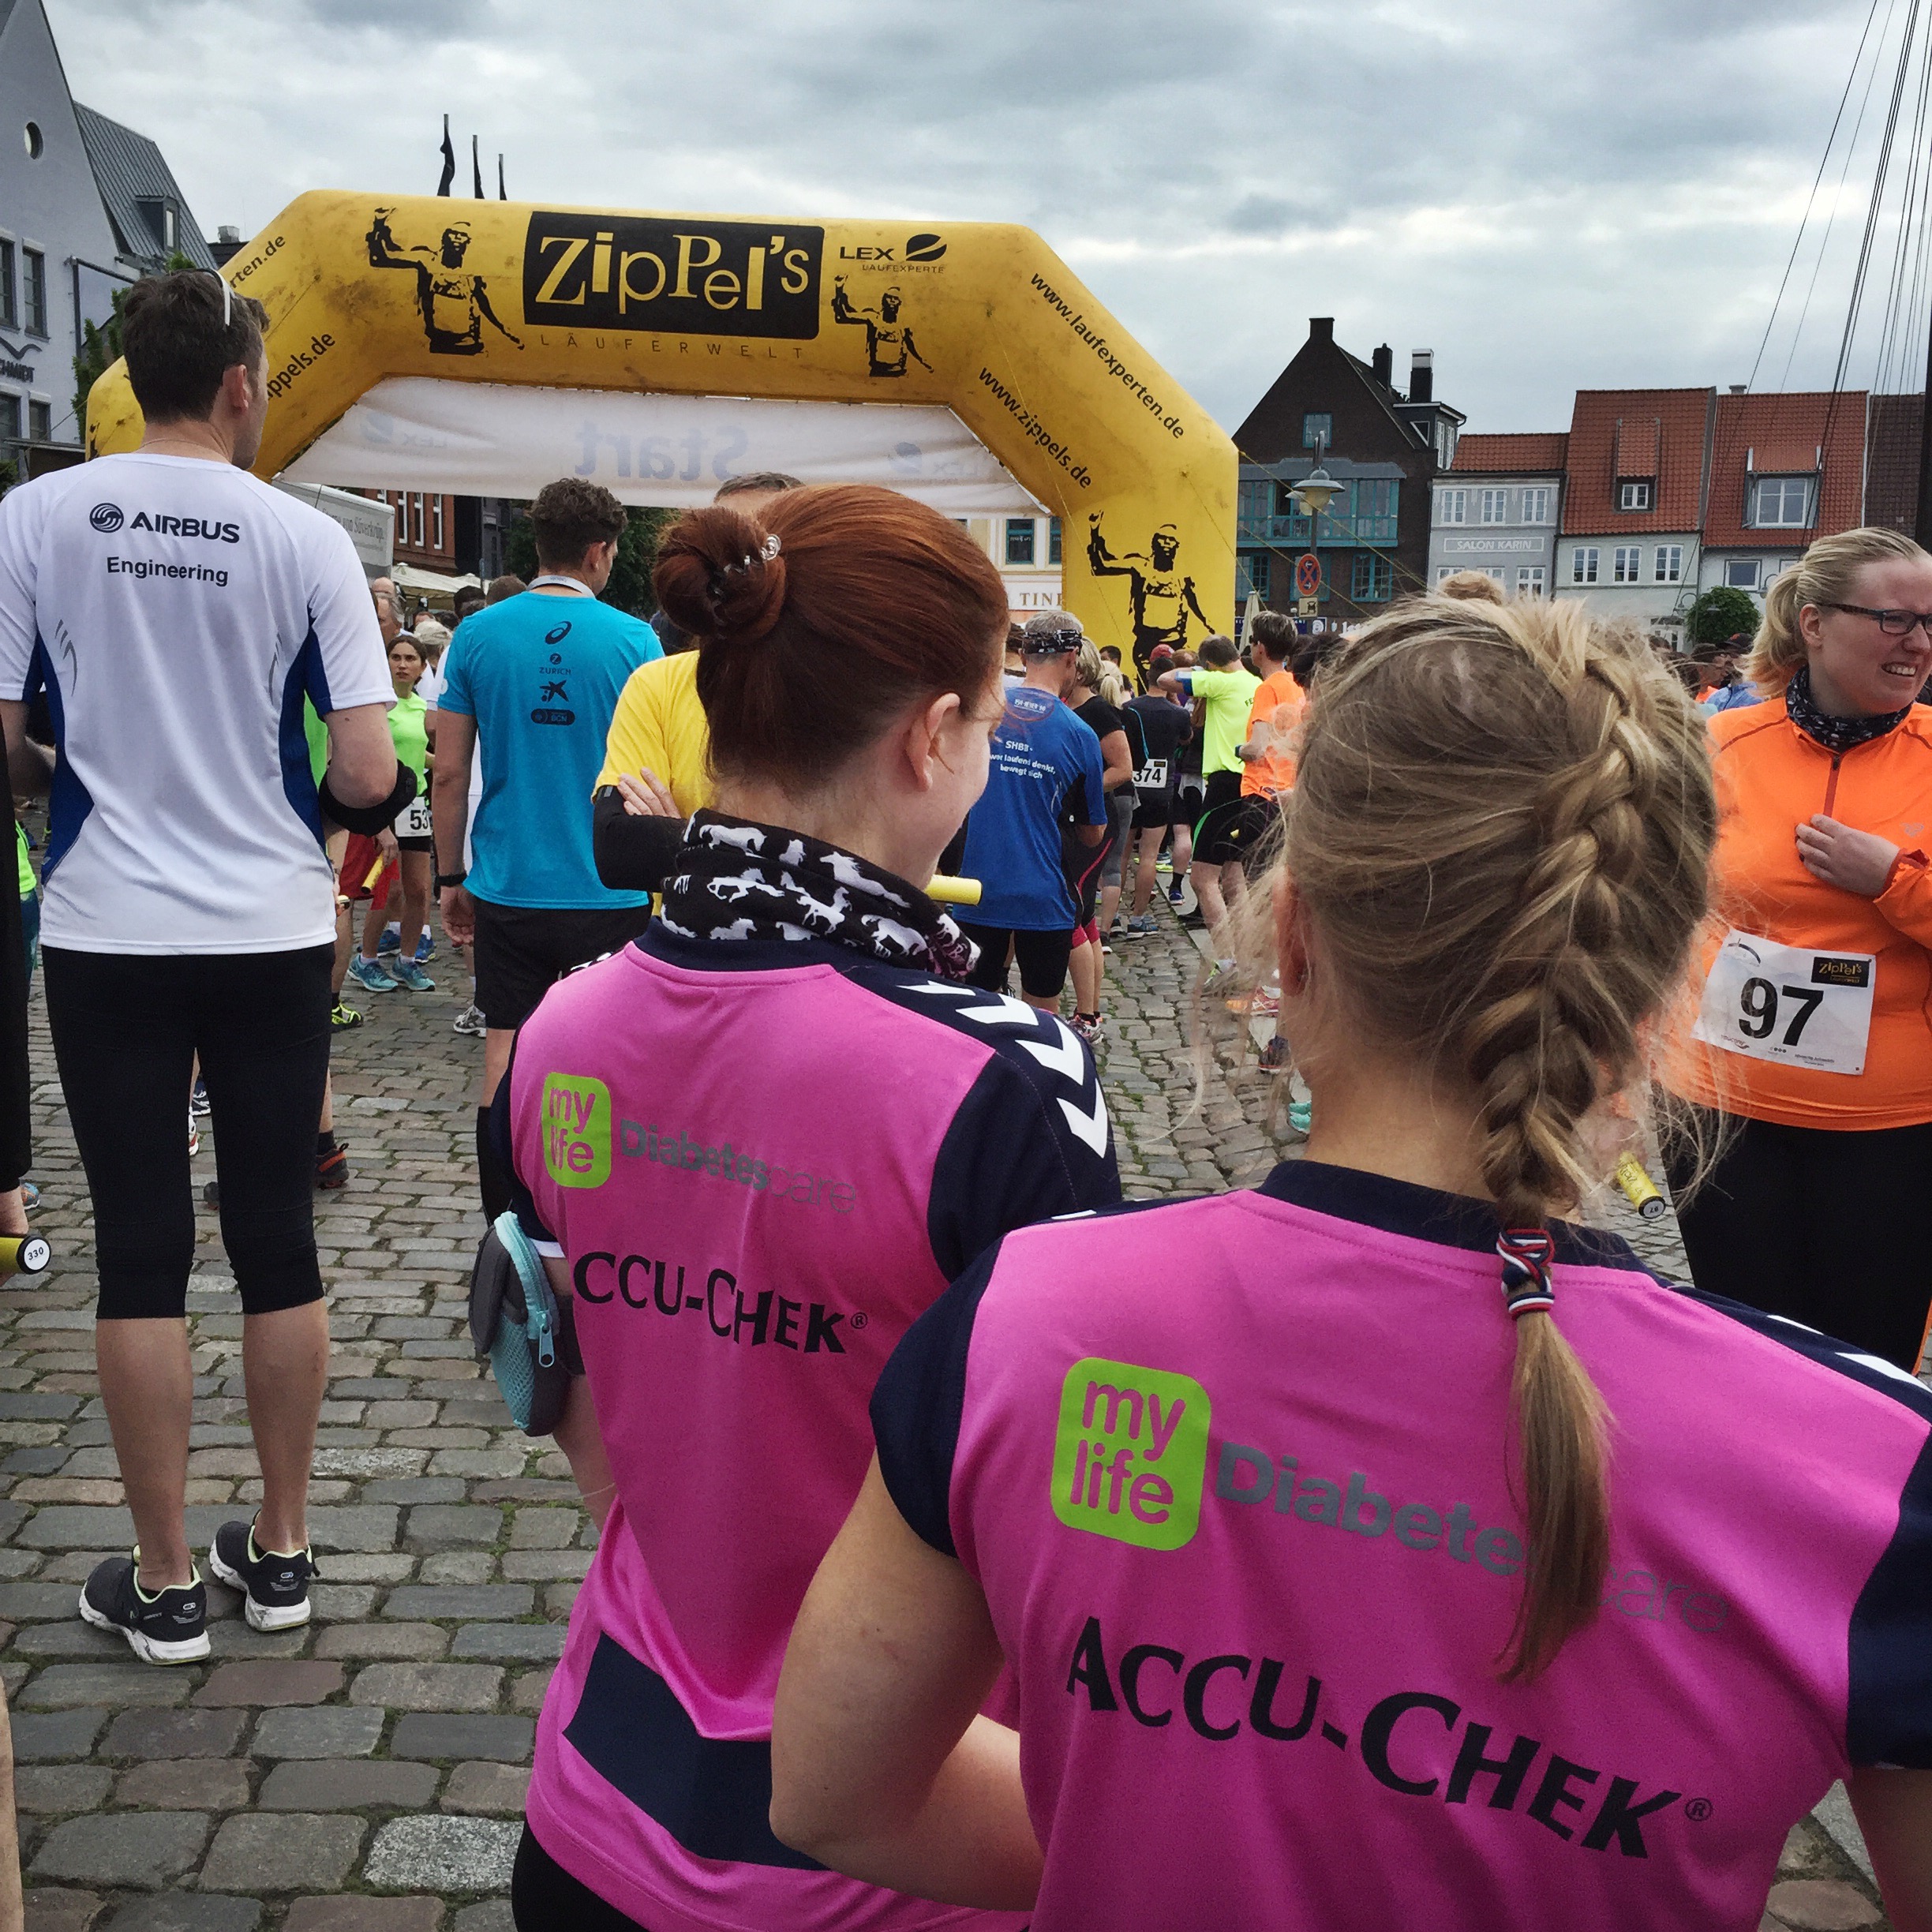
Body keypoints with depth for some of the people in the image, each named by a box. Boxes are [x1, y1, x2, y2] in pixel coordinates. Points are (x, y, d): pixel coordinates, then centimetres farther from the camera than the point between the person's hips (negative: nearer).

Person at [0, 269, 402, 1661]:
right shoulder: (306, 539, -5)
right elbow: (369, 775, -10)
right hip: (272, 934, 0)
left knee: (141, 1248, 6)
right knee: (278, 1239, 10)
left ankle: (165, 1583, 15)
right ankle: (280, 1550, 21)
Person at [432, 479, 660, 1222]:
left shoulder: (478, 635, -1)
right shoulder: (634, 640, -7)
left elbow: (448, 773, 1)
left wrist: (450, 877, 11)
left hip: (507, 888, 2)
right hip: (610, 895, -2)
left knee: (505, 1061, 9)